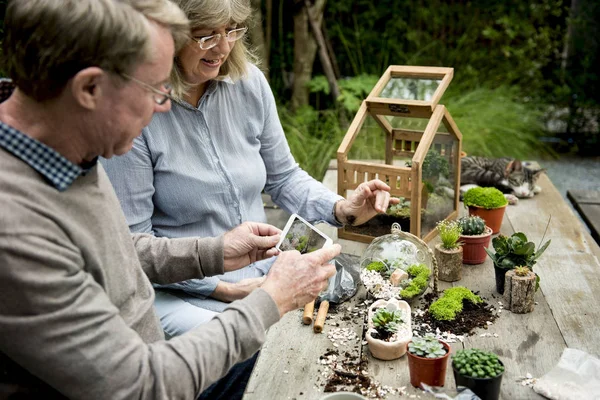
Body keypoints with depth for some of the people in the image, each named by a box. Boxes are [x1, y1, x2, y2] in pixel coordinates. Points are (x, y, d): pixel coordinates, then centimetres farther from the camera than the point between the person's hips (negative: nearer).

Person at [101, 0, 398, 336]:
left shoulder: (249, 82, -1)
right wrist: (220, 289, -16)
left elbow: (283, 177, 11)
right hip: (180, 289, -5)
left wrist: (343, 209, -7)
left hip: (262, 270, 5)